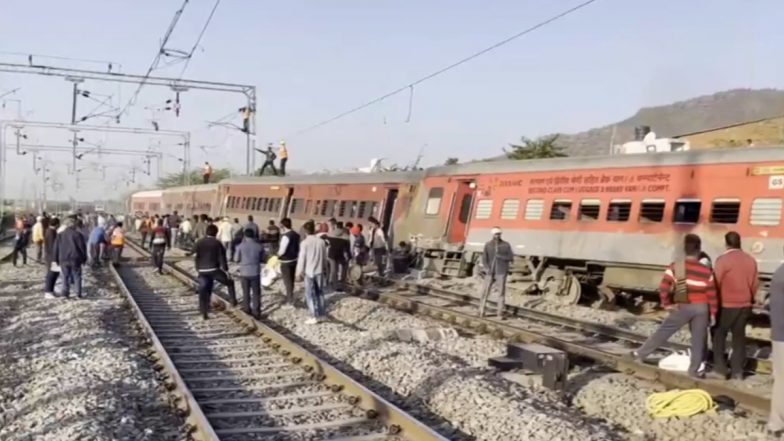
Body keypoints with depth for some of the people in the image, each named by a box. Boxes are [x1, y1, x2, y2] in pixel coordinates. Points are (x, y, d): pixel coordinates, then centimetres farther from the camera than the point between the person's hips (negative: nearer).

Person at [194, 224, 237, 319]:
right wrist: (225, 270, -3)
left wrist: (198, 269, 18)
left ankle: (204, 313, 7)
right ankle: (233, 301, 13)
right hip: (214, 270, -3)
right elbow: (222, 258, -7)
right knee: (229, 282, 18)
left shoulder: (199, 243, 5)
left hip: (203, 271, 3)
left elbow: (195, 257, 8)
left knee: (203, 292, 8)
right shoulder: (217, 243, -5)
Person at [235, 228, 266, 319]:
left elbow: (237, 260, -1)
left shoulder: (240, 246, -7)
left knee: (246, 292, 17)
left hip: (244, 272, 0)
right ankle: (256, 312, 6)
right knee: (256, 293, 7)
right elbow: (263, 259, 5)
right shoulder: (259, 246, -3)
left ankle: (247, 309, 28)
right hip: (255, 272, 0)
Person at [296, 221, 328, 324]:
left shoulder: (304, 243, -14)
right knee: (319, 292, 15)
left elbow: (302, 258, -11)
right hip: (319, 271, 4)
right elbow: (324, 256, 6)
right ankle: (322, 313, 21)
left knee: (310, 294, 2)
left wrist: (299, 272, -1)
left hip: (309, 271, -4)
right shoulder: (321, 241, -2)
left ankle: (316, 316, 0)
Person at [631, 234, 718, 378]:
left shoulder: (675, 266, -10)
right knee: (698, 339, 11)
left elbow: (663, 288, -15)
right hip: (702, 308, 1)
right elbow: (712, 295, -3)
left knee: (663, 332, 10)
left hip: (683, 307, 0)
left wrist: (667, 304, -2)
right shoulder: (706, 271, -7)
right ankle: (693, 370, 17)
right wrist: (713, 313, 6)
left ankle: (640, 354, 16)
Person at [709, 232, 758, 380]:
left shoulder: (723, 259, -14)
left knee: (719, 335, 6)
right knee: (739, 336, 12)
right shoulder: (751, 260, 4)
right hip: (744, 305, 5)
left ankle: (720, 369, 2)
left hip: (726, 305, -5)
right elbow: (755, 284, 9)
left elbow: (717, 283, -12)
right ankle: (737, 371, 13)